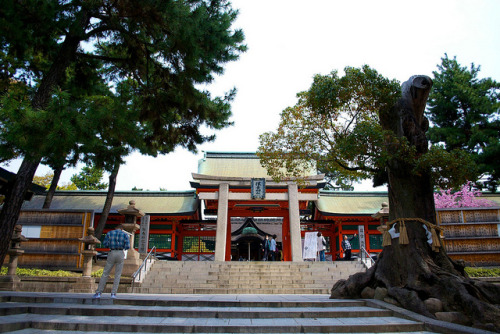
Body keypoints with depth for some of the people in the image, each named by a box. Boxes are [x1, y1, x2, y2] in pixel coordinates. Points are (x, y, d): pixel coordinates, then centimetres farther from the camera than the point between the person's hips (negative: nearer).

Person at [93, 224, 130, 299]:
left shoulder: (110, 233, 8)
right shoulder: (125, 234, 6)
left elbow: (105, 244, 0)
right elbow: (127, 246, -2)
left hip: (112, 253, 0)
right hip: (121, 254, 0)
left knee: (105, 274, 7)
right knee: (117, 275, 5)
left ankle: (98, 293, 5)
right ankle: (113, 293, 2)